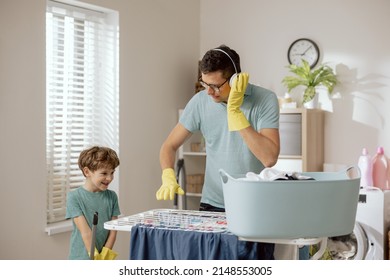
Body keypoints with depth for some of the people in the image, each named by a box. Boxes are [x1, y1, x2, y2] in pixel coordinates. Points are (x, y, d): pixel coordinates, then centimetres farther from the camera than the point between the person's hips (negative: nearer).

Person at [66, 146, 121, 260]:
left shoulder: (111, 196, 4)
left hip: (105, 260, 4)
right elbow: (85, 232, -13)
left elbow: (113, 230, 1)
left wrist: (105, 257, -8)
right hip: (81, 258, -4)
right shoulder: (74, 197, -8)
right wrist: (96, 258, -16)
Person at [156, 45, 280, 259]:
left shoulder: (264, 100, -12)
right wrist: (168, 178, -17)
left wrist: (235, 112, -24)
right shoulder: (200, 101, -4)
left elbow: (269, 158, -23)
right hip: (212, 205, 2)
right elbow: (170, 146, 3)